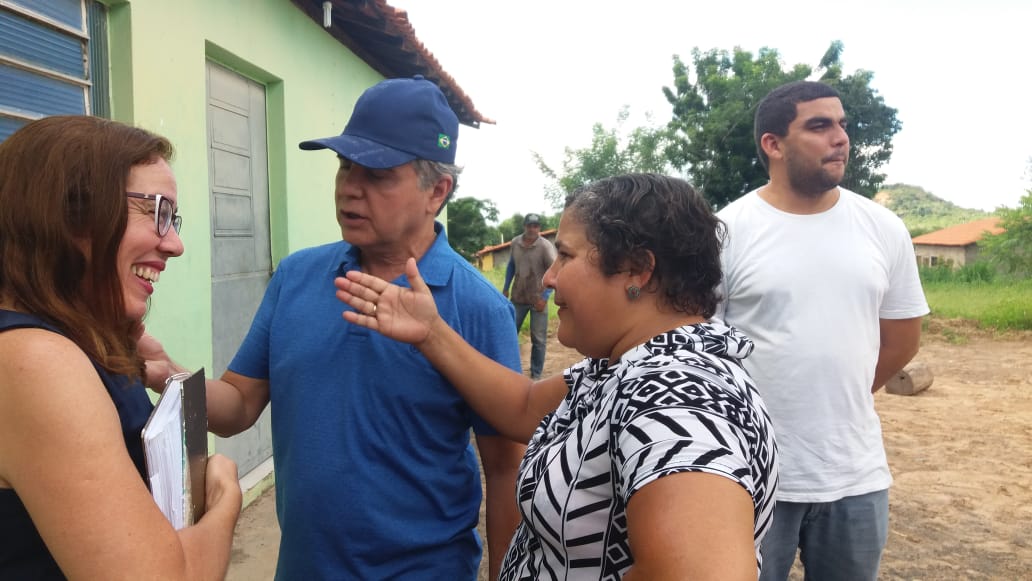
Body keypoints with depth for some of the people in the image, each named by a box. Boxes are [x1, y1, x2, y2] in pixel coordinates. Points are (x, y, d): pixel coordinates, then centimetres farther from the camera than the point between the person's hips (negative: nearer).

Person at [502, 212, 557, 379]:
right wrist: (505, 288, 13)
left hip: (538, 299, -4)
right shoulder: (515, 243, 0)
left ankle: (536, 375, 16)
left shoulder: (546, 246, -14)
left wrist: (545, 297, -20)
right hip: (518, 297, 4)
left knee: (538, 339, 3)